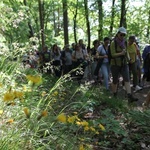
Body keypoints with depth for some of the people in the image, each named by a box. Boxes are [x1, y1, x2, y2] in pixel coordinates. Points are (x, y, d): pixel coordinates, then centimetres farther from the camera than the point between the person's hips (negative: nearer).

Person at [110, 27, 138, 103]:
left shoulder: (124, 42, 7)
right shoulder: (113, 43, -11)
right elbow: (113, 54, -17)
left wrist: (128, 56, -2)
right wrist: (121, 53, -34)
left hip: (124, 64, 5)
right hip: (115, 64, -4)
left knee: (127, 79, -9)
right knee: (115, 81, 7)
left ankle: (130, 97, -15)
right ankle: (114, 95, 27)